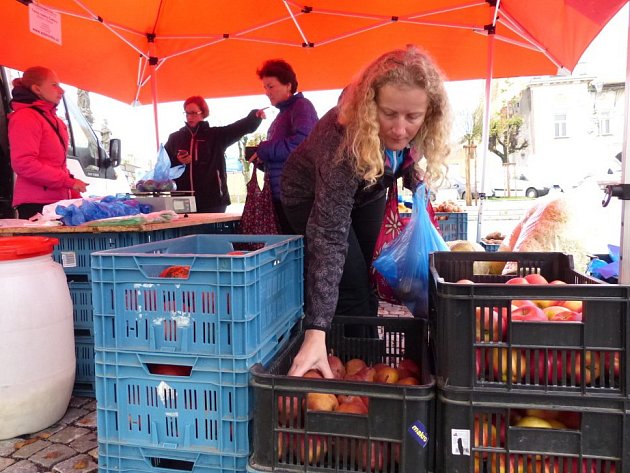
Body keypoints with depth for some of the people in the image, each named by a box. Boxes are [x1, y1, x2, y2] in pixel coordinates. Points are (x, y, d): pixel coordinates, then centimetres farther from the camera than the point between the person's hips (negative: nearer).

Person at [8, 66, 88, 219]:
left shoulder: (52, 118, 21)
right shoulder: (25, 117, -6)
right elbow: (23, 163, -17)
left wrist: (73, 195, 14)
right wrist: (68, 181, -17)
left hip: (57, 201, 8)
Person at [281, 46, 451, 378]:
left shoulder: (417, 131, -24)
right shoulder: (347, 139, -41)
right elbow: (329, 235, -45)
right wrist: (316, 332, -49)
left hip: (365, 192, 6)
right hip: (311, 195, -5)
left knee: (370, 283, 9)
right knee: (351, 291, -13)